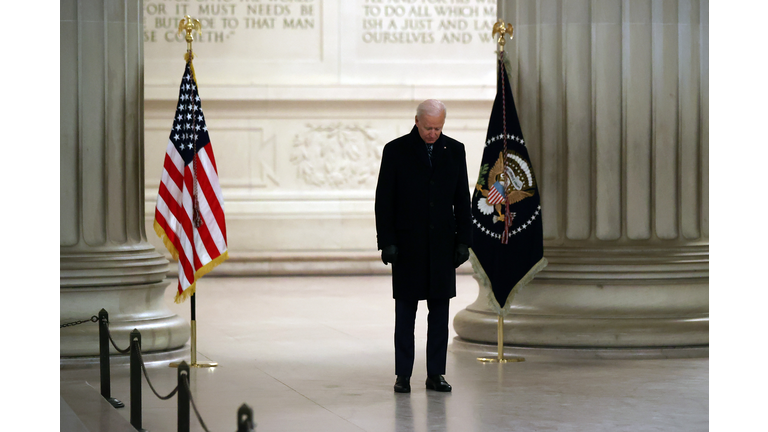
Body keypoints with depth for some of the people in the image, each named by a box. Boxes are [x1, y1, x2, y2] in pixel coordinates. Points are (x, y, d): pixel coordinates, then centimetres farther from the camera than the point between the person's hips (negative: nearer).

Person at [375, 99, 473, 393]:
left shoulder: (454, 151, 6)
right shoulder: (395, 151, -2)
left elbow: (462, 200, 9)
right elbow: (384, 201, -2)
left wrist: (463, 241, 2)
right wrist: (386, 242, -9)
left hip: (442, 244, 2)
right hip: (407, 245, -2)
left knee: (440, 310, 3)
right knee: (405, 311, 2)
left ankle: (436, 374, 9)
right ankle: (403, 375, 6)